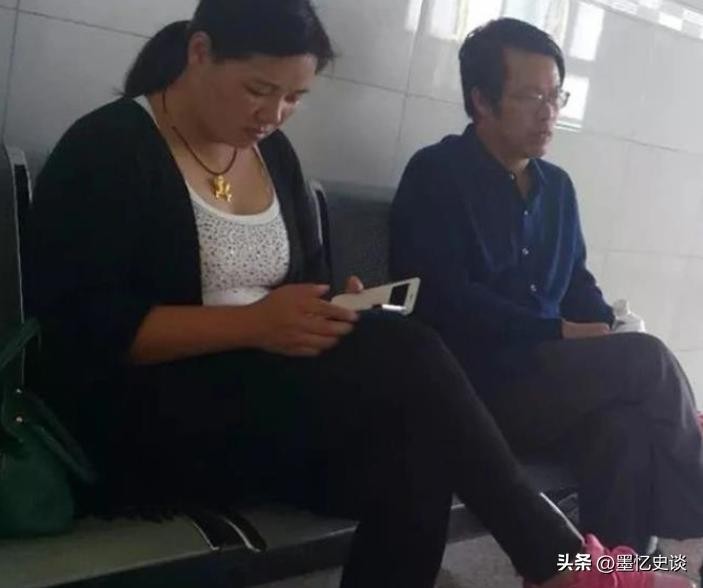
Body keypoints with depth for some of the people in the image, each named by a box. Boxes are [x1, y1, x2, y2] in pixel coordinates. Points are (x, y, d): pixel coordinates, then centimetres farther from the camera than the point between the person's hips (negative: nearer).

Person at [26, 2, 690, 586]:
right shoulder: (107, 151, -9)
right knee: (406, 358, -27)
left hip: (268, 393, 7)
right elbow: (86, 329, -17)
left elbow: (306, 277, 18)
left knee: (413, 460, -27)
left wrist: (333, 311, -7)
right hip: (150, 415, -7)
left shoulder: (272, 152, 13)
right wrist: (252, 325, -25)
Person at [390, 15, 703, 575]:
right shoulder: (436, 174, -4)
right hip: (475, 383, -6)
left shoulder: (556, 185, 17)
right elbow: (445, 302, -14)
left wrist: (602, 332, -1)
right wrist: (561, 335, -14)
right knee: (648, 361, -22)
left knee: (627, 424, -29)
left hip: (552, 377, 6)